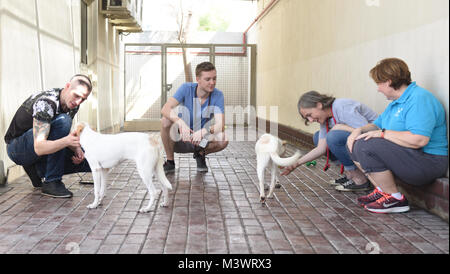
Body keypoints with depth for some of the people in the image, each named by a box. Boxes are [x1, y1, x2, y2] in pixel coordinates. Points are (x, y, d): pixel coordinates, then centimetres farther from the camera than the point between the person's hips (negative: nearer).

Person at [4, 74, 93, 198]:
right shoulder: (46, 103, -30)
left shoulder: (72, 104, -5)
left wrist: (76, 148, -16)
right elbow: (39, 148, -38)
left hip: (46, 149, 8)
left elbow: (63, 135, 5)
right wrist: (66, 141, -54)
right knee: (62, 121, -32)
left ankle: (37, 169, 11)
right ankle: (51, 183, -25)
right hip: (17, 148, -8)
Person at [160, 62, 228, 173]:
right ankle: (170, 162, -10)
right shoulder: (186, 88, -15)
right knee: (166, 121, -30)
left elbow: (220, 125, -24)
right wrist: (181, 123, -46)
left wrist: (205, 131, -45)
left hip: (200, 141, 0)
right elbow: (165, 109, -27)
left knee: (223, 140, -29)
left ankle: (200, 154, 5)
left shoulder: (217, 95, -14)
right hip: (179, 140, 0)